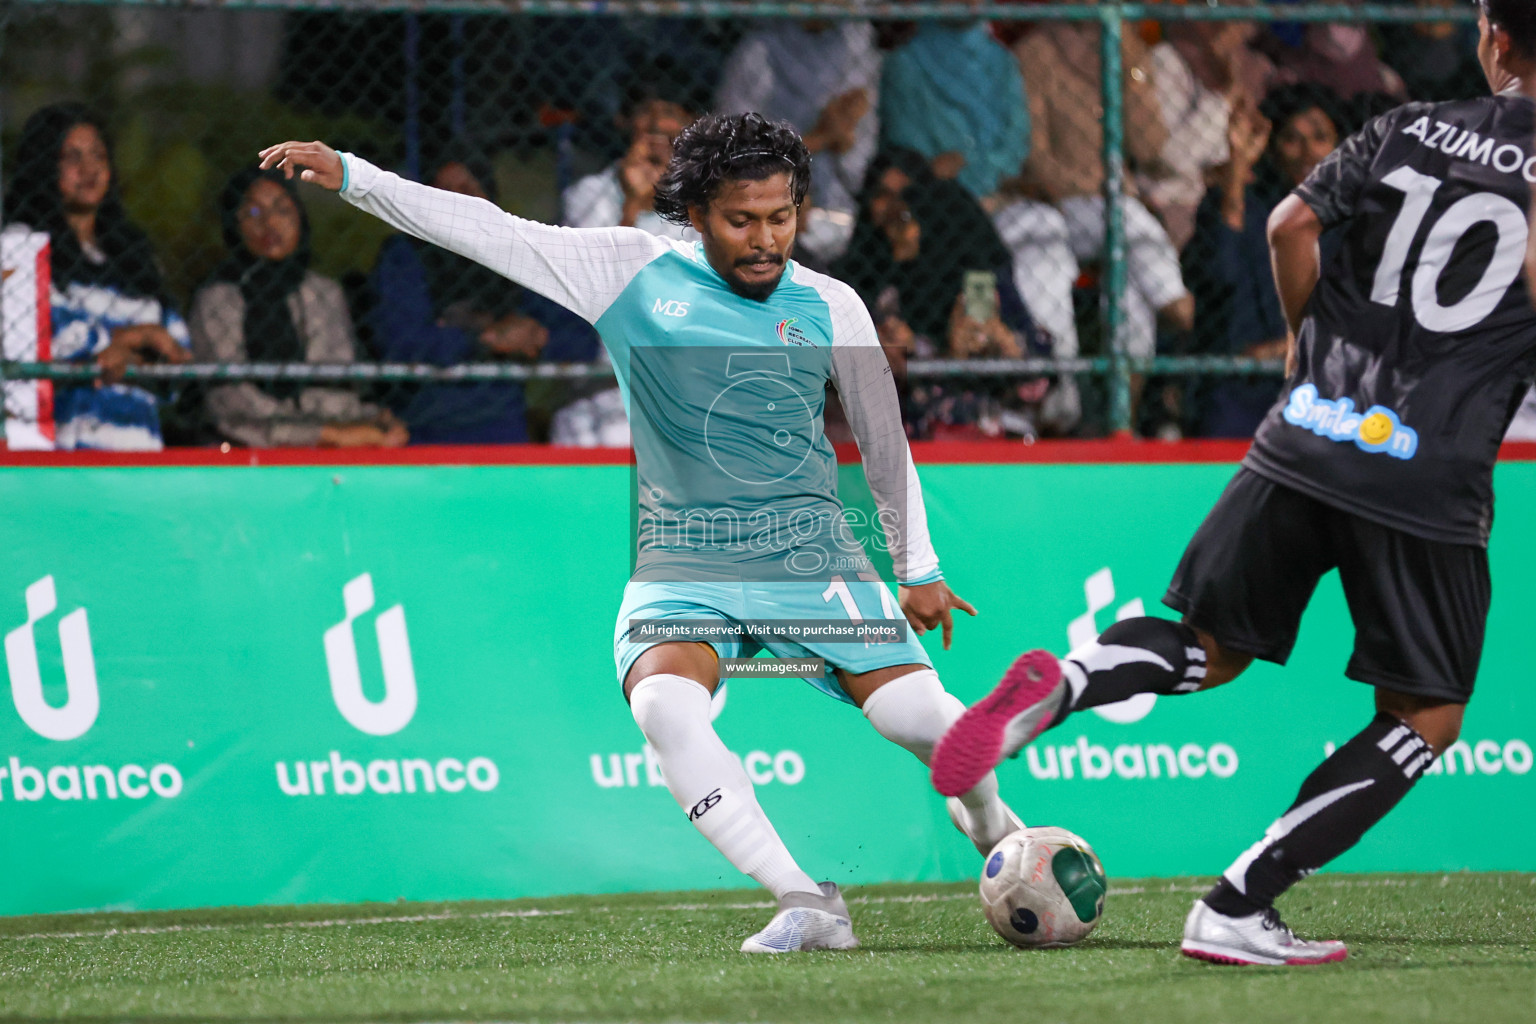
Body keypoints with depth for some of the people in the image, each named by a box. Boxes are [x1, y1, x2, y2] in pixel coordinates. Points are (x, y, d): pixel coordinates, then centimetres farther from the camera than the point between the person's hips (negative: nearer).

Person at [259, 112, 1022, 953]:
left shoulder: (831, 307, 5)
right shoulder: (631, 273, 3)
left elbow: (883, 440, 17)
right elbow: (485, 230, 2)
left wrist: (919, 569, 18)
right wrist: (351, 177, -4)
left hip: (811, 562, 0)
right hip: (678, 565, 0)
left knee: (922, 717, -17)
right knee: (666, 709, -32)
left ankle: (988, 823, 20)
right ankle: (807, 906, -31)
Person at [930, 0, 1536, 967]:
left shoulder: (1410, 129, 5)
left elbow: (1292, 224, 1)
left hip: (1307, 440, 4)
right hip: (1431, 481, -4)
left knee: (1212, 649, 21)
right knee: (1425, 720, 11)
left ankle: (1059, 685, -11)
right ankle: (1236, 909, 1)